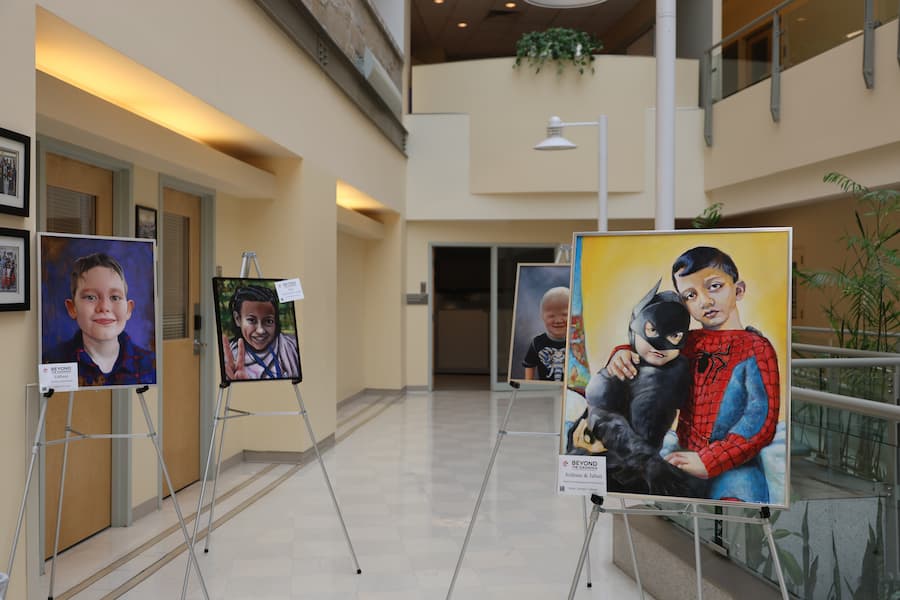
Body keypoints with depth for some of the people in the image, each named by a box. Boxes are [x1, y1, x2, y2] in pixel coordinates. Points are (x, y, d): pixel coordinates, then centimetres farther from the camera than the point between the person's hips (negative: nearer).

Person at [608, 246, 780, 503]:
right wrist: (623, 354, 5)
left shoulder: (755, 348, -3)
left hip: (734, 462, -5)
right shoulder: (687, 342, 12)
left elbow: (760, 420, -11)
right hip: (684, 453, 5)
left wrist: (708, 461, -17)